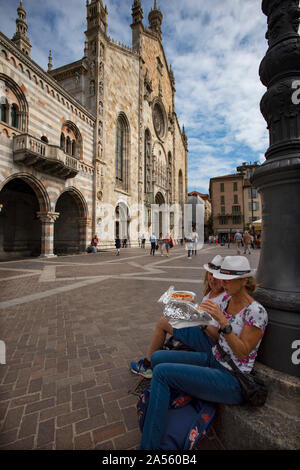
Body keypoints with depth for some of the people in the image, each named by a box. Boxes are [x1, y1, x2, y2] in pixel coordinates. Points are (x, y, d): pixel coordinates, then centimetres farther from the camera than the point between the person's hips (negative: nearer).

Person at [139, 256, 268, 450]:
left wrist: (222, 321, -29)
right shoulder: (227, 300, 4)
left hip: (232, 379, -8)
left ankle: (149, 444, -4)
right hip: (213, 360, 8)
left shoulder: (256, 311, -18)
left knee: (162, 372, -21)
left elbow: (243, 353, -19)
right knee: (157, 357, -2)